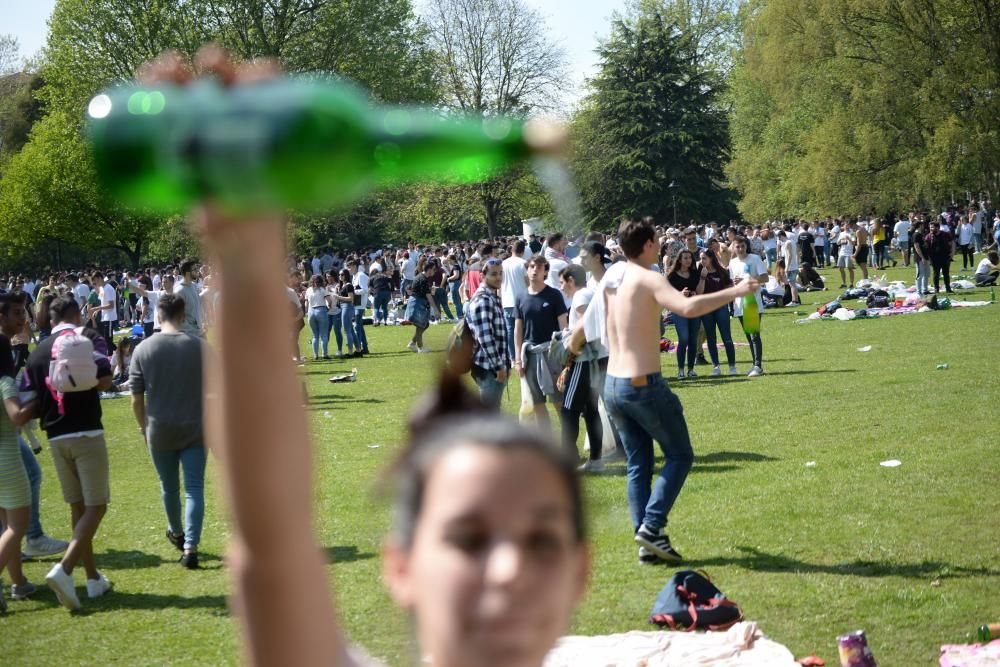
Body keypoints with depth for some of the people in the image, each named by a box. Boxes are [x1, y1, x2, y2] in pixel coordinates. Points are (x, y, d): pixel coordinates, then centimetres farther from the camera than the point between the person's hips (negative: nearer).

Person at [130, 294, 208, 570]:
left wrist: (143, 428, 13)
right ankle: (190, 547, -9)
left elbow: (136, 398, -1)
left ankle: (177, 533, 41)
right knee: (194, 489, 1)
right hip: (194, 429, -1)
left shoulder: (143, 349, -5)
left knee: (169, 487, 20)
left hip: (159, 431, 1)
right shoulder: (200, 346, -5)